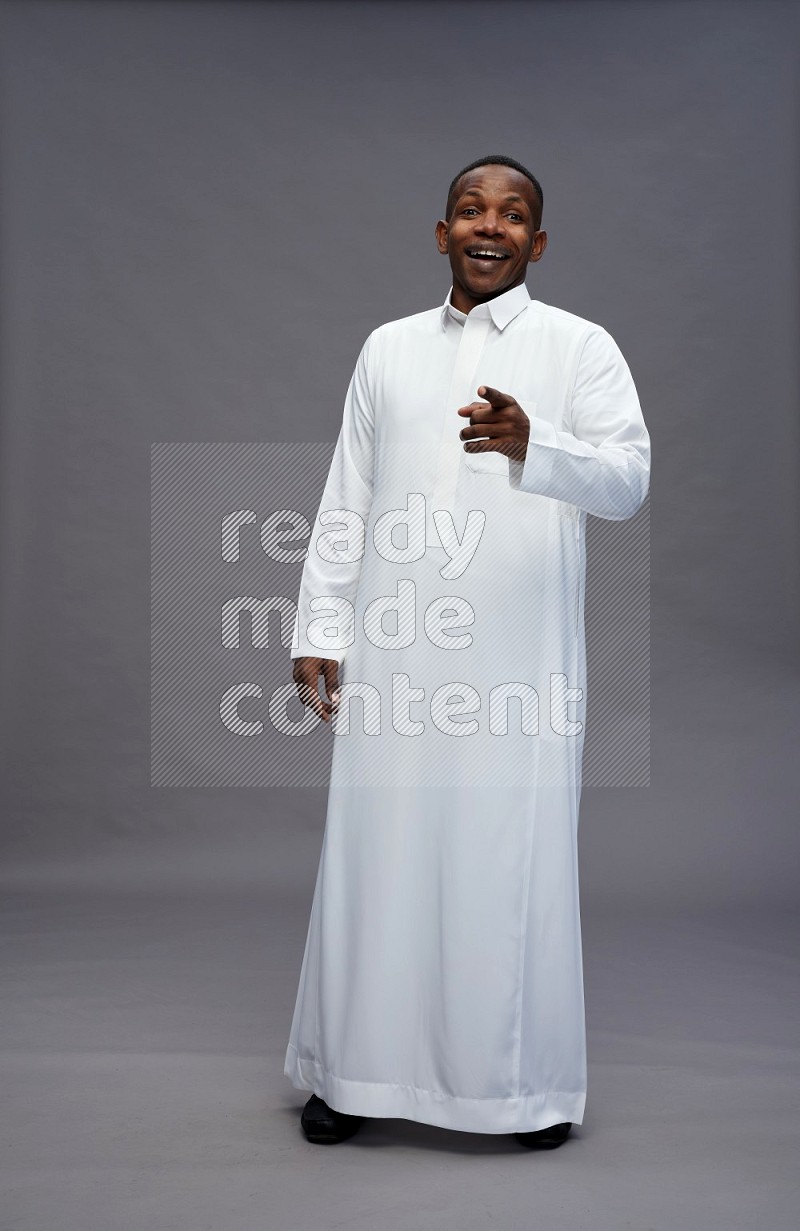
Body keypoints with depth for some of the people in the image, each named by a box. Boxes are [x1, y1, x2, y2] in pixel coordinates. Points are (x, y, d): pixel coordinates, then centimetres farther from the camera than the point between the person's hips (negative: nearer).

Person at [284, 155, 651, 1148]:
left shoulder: (582, 348, 5)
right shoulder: (388, 348, 15)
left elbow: (629, 480, -6)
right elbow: (345, 502, 13)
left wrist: (531, 445, -25)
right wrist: (319, 629, 7)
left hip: (523, 656, -2)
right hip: (395, 652, 3)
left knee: (518, 861, 1)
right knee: (379, 854, 5)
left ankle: (528, 1080, 17)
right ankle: (360, 1069, 19)